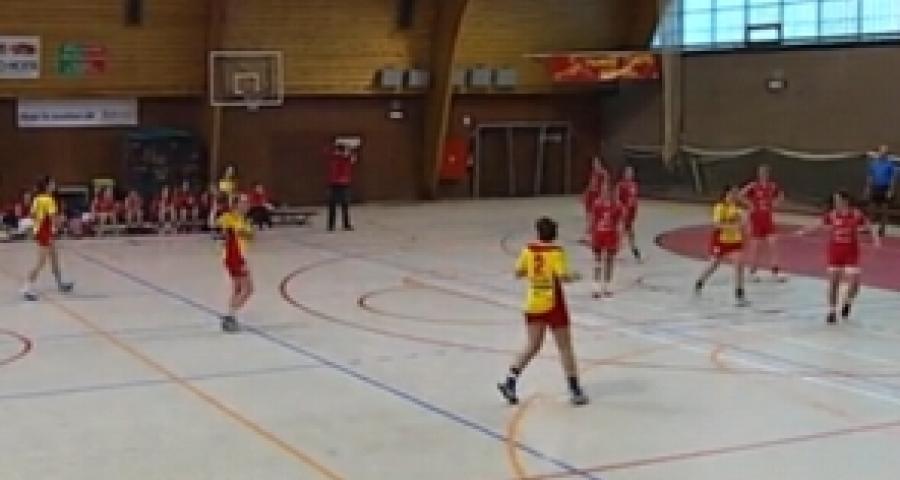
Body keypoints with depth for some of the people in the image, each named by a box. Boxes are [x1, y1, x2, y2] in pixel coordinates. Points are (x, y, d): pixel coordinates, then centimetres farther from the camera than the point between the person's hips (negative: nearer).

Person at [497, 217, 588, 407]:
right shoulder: (556, 251, -12)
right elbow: (563, 276, -20)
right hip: (553, 304, -4)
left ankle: (510, 380, -2)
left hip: (533, 305, 4)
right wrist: (573, 276, 0)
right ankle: (575, 390, 10)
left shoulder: (528, 250, 1)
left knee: (532, 346, 12)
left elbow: (518, 273, 7)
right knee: (565, 347, 7)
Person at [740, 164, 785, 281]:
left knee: (773, 244, -3)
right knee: (756, 247, 4)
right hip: (756, 218, -3)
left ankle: (775, 272, 0)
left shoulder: (773, 186, 3)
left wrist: (775, 203, 5)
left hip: (768, 219, 3)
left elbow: (781, 195, 20)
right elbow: (741, 195, -17)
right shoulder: (753, 186, -10)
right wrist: (750, 204, -14)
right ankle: (753, 272, 17)